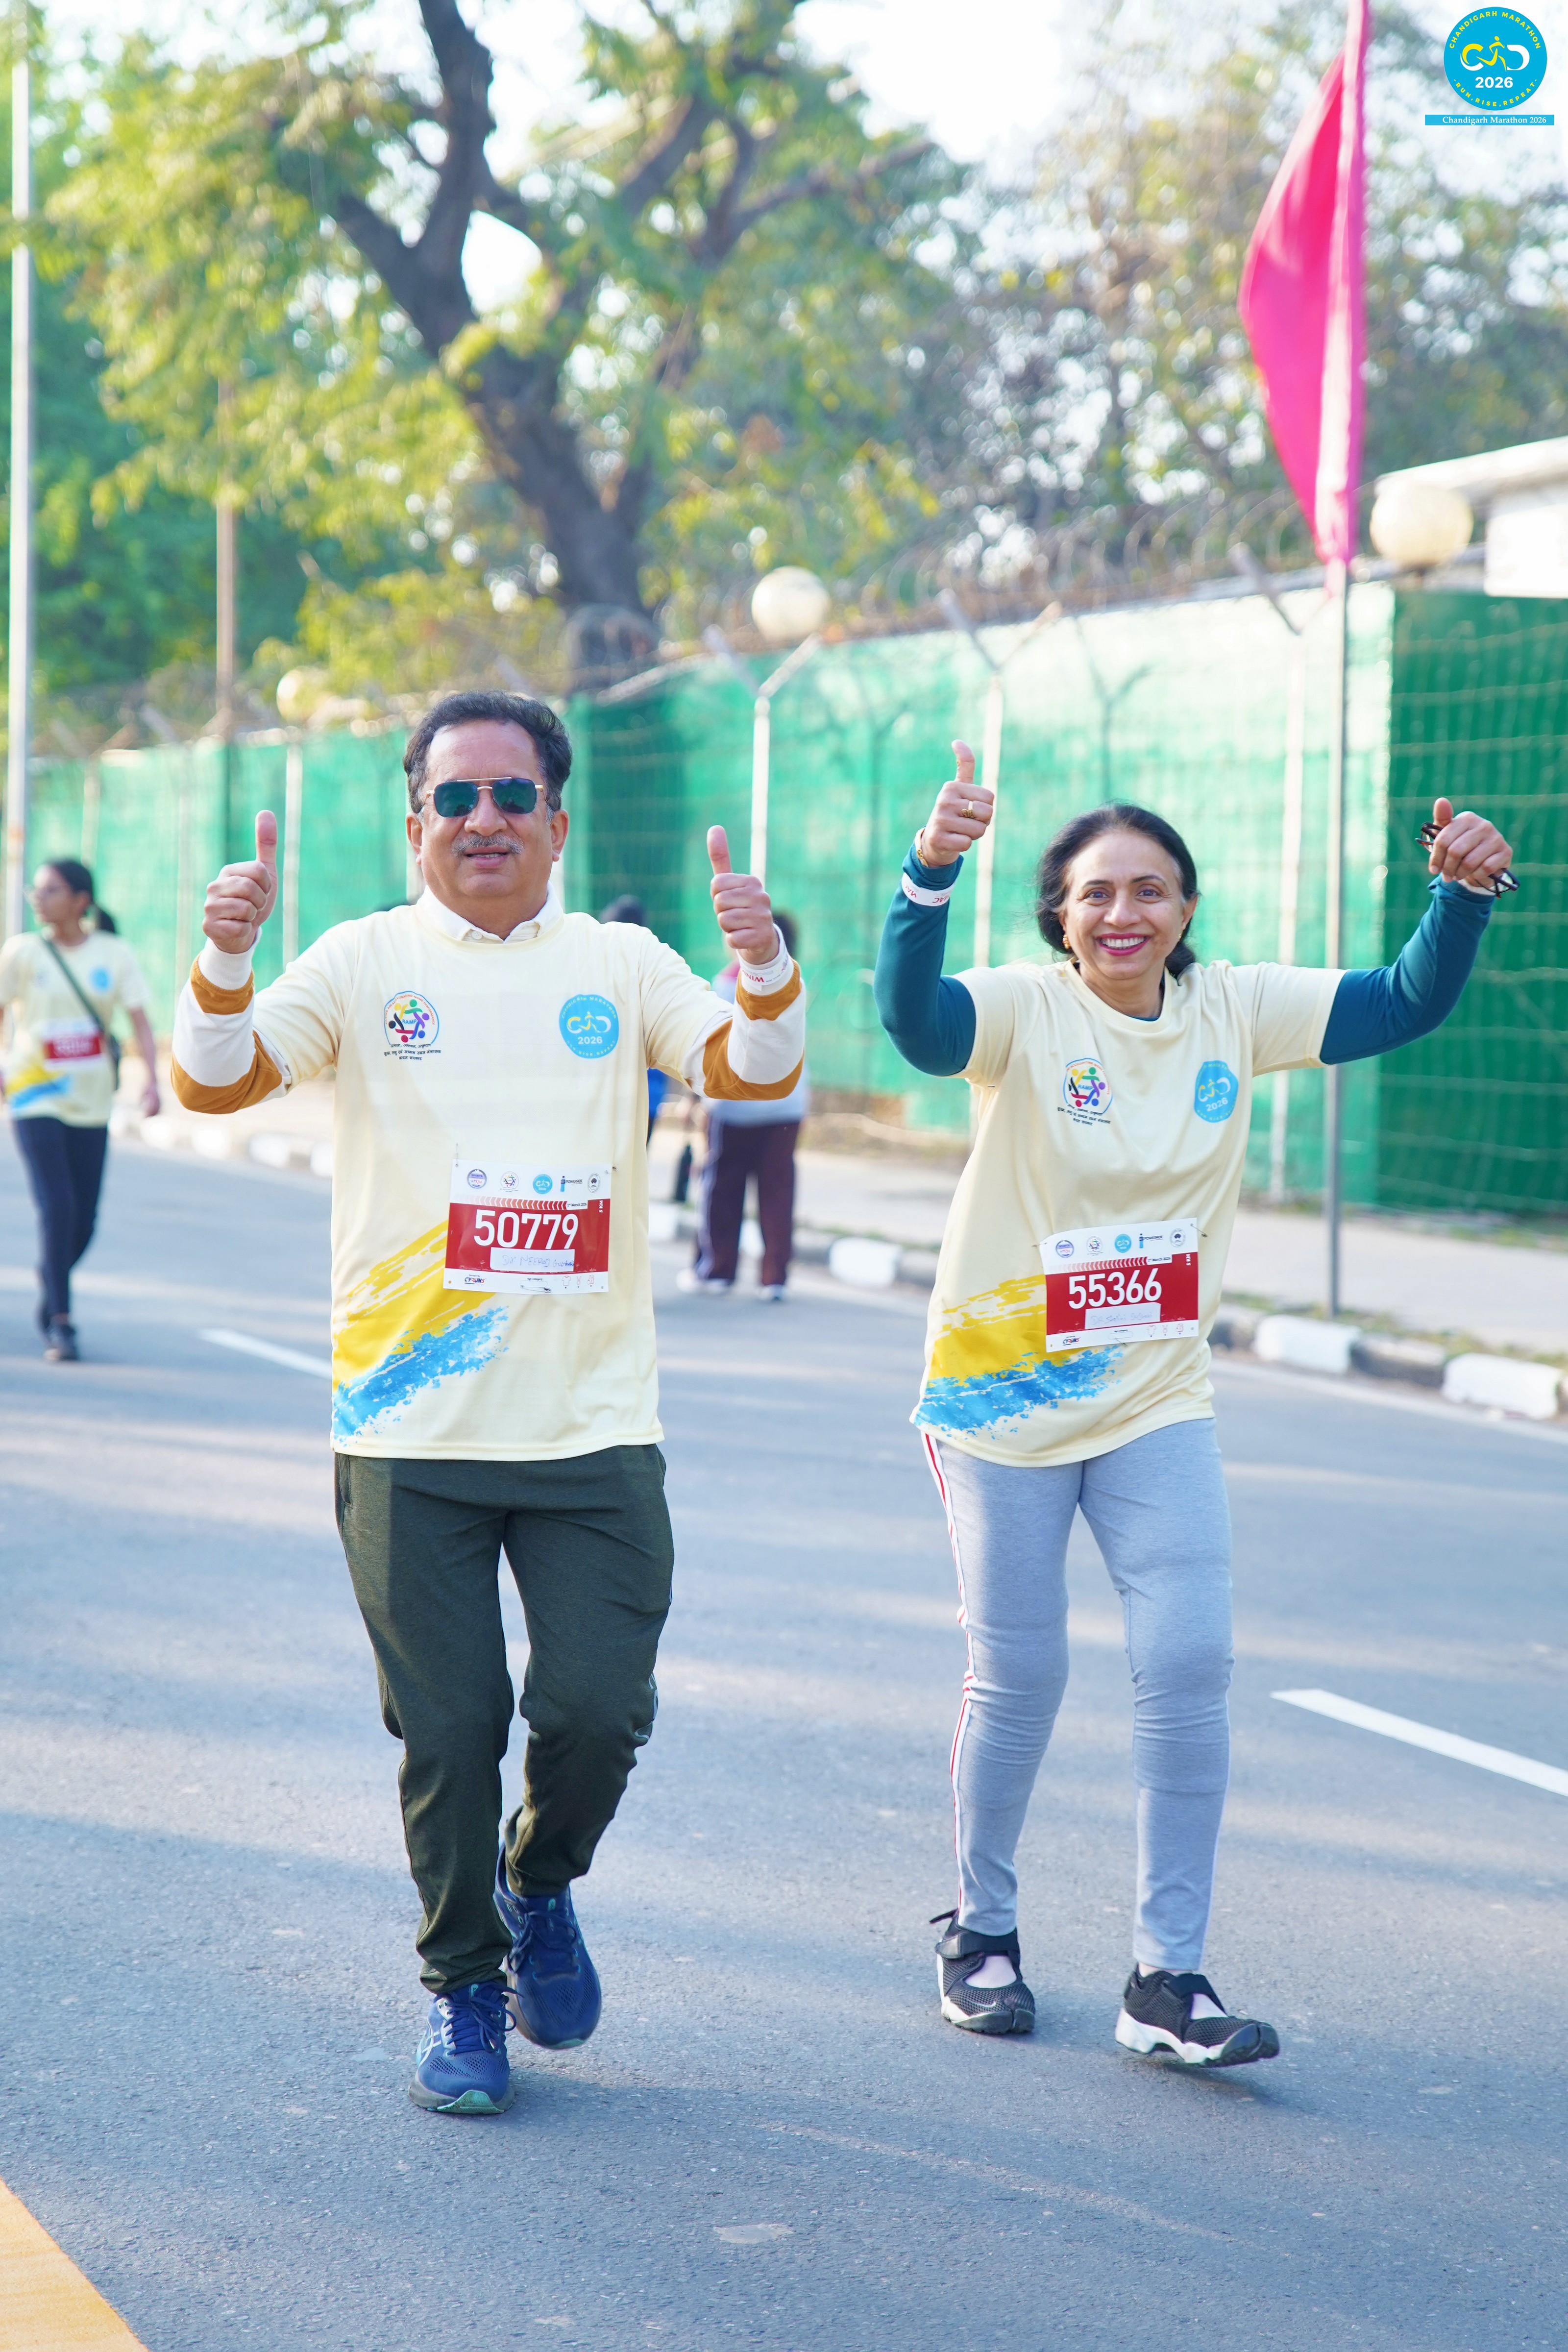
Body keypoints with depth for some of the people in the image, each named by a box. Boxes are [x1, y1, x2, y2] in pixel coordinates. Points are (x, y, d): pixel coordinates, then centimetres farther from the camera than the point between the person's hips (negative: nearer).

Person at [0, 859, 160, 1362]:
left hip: (91, 1102, 2)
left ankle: (49, 1292, 33)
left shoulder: (114, 954, 0)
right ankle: (60, 1323, -8)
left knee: (84, 1221, 4)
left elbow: (140, 1021, -5)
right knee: (56, 1208, -15)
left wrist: (152, 1080, -18)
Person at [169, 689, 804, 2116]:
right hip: (410, 1432, -1)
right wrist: (226, 958, -25)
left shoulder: (622, 966, 8)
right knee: (448, 1730, 2)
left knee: (599, 1709, -4)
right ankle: (463, 1989, 24)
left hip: (593, 1425, 1)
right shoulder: (366, 963, 4)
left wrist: (763, 967, -25)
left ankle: (540, 1889, 29)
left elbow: (755, 1072, -5)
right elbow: (213, 1082, -6)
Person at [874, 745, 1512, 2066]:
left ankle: (1168, 1974, 3)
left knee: (1191, 1668, -6)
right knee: (1017, 1678, 5)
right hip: (1005, 1400, -3)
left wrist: (1464, 894, -17)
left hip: (1159, 1403, 3)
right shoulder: (1025, 1013, -15)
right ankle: (982, 1933, 27)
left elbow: (1409, 1005, 2)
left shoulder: (1235, 1013, -1)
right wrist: (931, 871, -52)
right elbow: (911, 1015, -35)